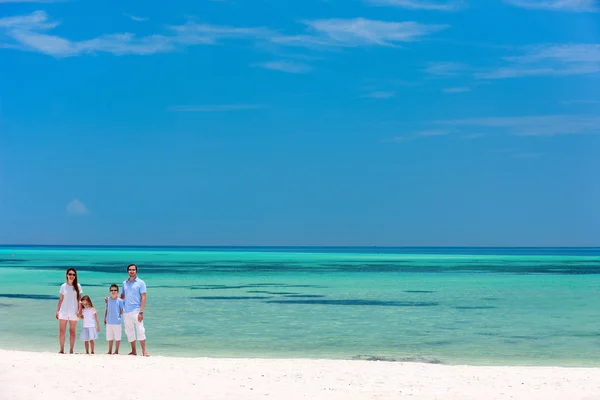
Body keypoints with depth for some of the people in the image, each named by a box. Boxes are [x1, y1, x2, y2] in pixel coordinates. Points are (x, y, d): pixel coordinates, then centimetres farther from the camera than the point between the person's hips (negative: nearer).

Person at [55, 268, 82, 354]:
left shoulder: (78, 286, 3)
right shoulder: (63, 286, 5)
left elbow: (79, 299, 2)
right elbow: (60, 299, 8)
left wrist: (80, 310, -7)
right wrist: (57, 310, 3)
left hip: (74, 311, -1)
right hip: (63, 311, 1)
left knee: (72, 331, 3)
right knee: (61, 331, -2)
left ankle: (71, 350, 7)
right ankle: (62, 350, 5)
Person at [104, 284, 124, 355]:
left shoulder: (119, 300, -5)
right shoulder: (108, 299, 7)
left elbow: (122, 311, 1)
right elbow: (107, 310, 14)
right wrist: (105, 318, 12)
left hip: (117, 322, -4)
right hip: (109, 322, 4)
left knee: (117, 338, 1)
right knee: (110, 338, 12)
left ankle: (116, 351, 10)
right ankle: (110, 351, 21)